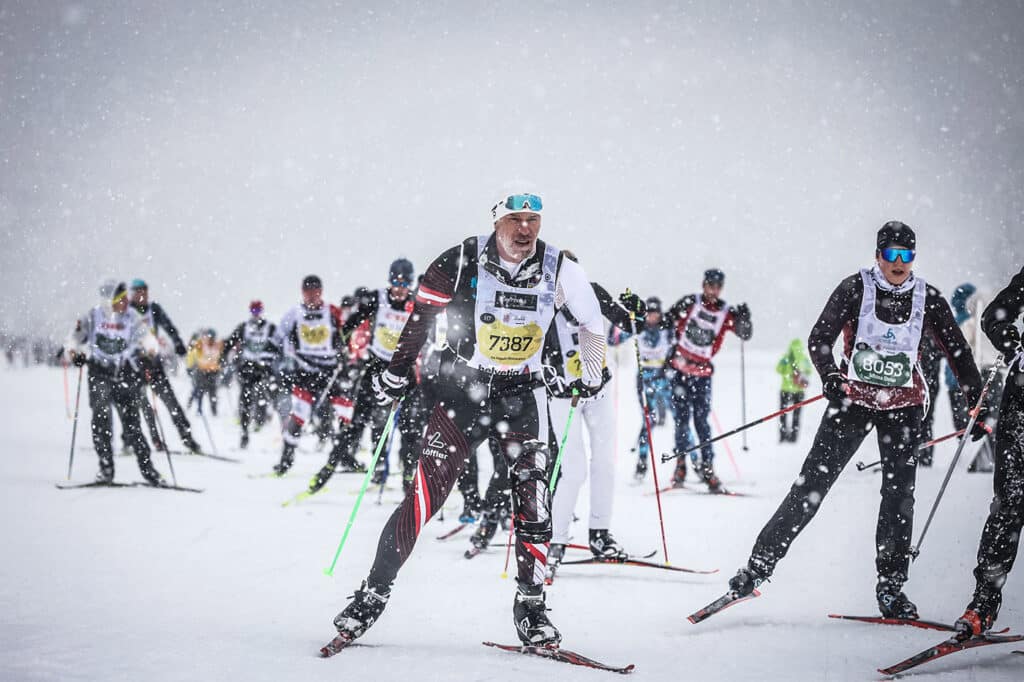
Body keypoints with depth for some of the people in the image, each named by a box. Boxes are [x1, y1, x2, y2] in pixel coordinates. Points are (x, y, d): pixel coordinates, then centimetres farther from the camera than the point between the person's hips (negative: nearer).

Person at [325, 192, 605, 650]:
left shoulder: (559, 269, -6)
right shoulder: (462, 262, -12)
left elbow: (592, 321, 13)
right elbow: (421, 318, 0)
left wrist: (591, 374, 21)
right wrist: (396, 374, 4)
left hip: (522, 395, 2)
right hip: (462, 388, -2)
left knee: (533, 500, -9)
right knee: (425, 495, -8)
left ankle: (530, 605, 5)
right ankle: (374, 593, 4)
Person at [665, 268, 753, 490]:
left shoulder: (726, 313, 0)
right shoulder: (689, 303, -2)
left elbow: (745, 335, -1)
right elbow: (668, 321, 6)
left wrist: (745, 319, -22)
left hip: (703, 373, 0)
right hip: (679, 370, 0)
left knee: (702, 422, -3)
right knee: (681, 418, 2)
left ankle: (707, 467, 0)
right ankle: (681, 461, 12)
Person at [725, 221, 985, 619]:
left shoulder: (928, 299, 1)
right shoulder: (855, 289, -5)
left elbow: (958, 353, 7)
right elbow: (819, 339, -9)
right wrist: (831, 379, -26)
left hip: (902, 406, 2)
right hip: (854, 398, -2)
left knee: (900, 494, -3)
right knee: (813, 484, -7)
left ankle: (890, 588, 9)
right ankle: (760, 564, -1)